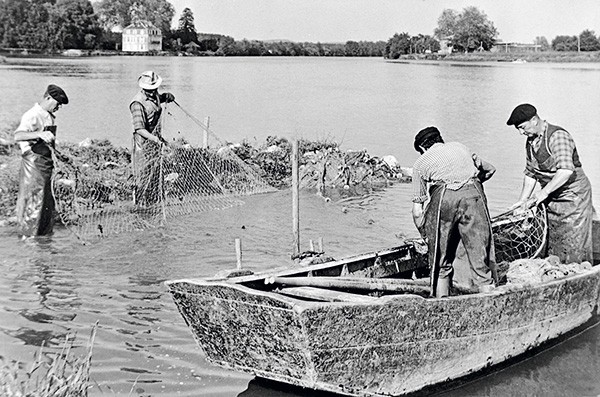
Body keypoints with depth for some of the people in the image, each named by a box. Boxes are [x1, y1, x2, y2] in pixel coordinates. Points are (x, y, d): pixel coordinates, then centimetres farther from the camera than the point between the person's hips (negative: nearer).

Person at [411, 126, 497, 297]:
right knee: (480, 255, 5)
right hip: (473, 193, 2)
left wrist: (424, 235, 34)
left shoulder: (421, 162, 25)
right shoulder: (460, 147, 33)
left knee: (441, 264, 12)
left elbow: (417, 211, 20)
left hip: (443, 196, -2)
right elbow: (490, 169, 47)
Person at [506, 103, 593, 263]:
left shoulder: (558, 136, -19)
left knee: (574, 249, -6)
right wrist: (522, 201, 6)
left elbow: (566, 170, -32)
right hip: (551, 200, 8)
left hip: (574, 197, -8)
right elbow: (530, 174, 14)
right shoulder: (530, 142, 8)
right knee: (552, 248, 9)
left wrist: (544, 192, -33)